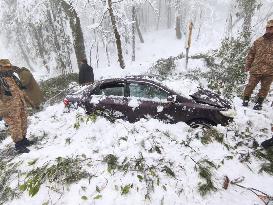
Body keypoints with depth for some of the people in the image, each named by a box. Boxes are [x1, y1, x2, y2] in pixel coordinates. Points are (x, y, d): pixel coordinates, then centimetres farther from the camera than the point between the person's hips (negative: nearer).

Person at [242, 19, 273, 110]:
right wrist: (247, 65, 2)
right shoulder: (259, 41, 5)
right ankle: (246, 99, 19)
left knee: (265, 88, 9)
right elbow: (251, 54, 8)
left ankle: (259, 102, 22)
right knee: (250, 85, 3)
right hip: (256, 69, -1)